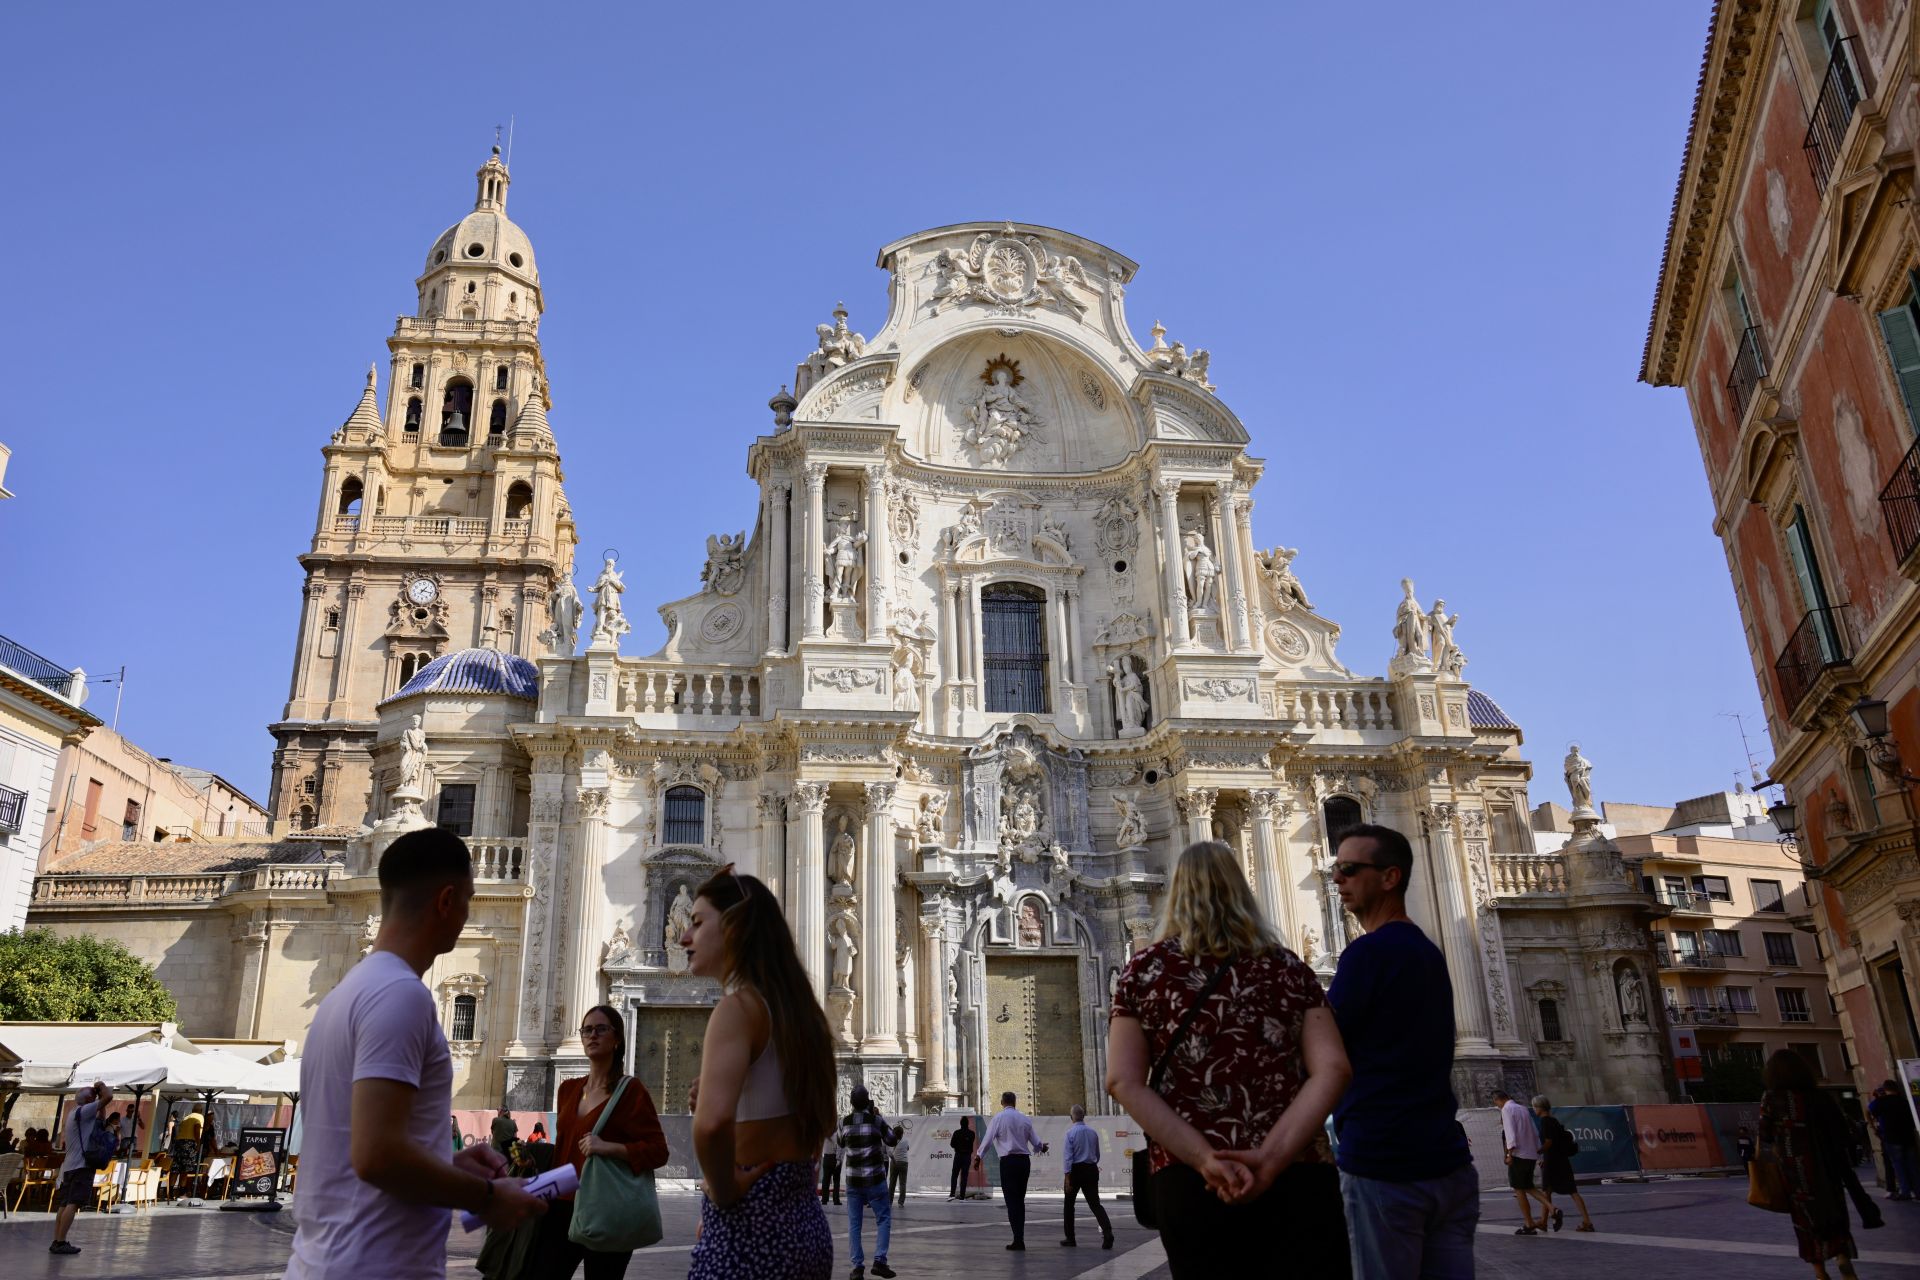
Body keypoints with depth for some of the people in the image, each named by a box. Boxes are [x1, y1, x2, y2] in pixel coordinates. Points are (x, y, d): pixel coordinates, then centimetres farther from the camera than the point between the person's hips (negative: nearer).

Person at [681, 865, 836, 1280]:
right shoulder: (792, 1005, 9)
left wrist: (723, 1191, -17)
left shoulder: (739, 1005, -15)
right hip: (803, 1220, 8)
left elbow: (713, 1121, -34)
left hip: (749, 1226, -8)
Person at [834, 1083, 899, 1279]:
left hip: (853, 1180, 2)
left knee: (854, 1224, 7)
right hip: (875, 1179, -2)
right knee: (883, 1219, 7)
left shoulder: (844, 1123, -3)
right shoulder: (877, 1121, -10)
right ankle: (879, 1260, -4)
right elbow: (891, 1140, 4)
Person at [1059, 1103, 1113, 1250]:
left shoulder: (1071, 1132, -10)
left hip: (1076, 1170, -4)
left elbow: (1067, 1156, -14)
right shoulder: (1093, 1132, 4)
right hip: (1092, 1170, 4)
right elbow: (1097, 1154, 16)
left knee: (1069, 1204, 13)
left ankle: (1070, 1238, 19)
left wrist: (1067, 1176, -13)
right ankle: (1107, 1232, -21)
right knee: (1095, 1203, 1)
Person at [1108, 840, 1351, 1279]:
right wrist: (1270, 1157, -13)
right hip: (1299, 1175, 1)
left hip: (1191, 1181, 0)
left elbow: (1124, 1082, -4)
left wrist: (1205, 1160, -12)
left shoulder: (1144, 970, 9)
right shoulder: (1289, 967, 12)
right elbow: (1332, 1069, -3)